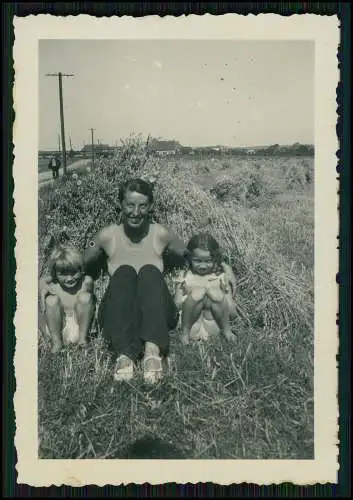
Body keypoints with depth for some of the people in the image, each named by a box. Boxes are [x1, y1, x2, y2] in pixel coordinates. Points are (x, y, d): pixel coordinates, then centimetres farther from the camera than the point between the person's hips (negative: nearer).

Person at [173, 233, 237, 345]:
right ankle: (185, 331, -8)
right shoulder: (184, 277, 1)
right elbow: (176, 305, 1)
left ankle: (226, 329, -4)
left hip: (213, 326, 1)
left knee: (214, 292, -23)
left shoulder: (221, 277, 2)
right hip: (193, 327, -1)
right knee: (198, 292, -26)